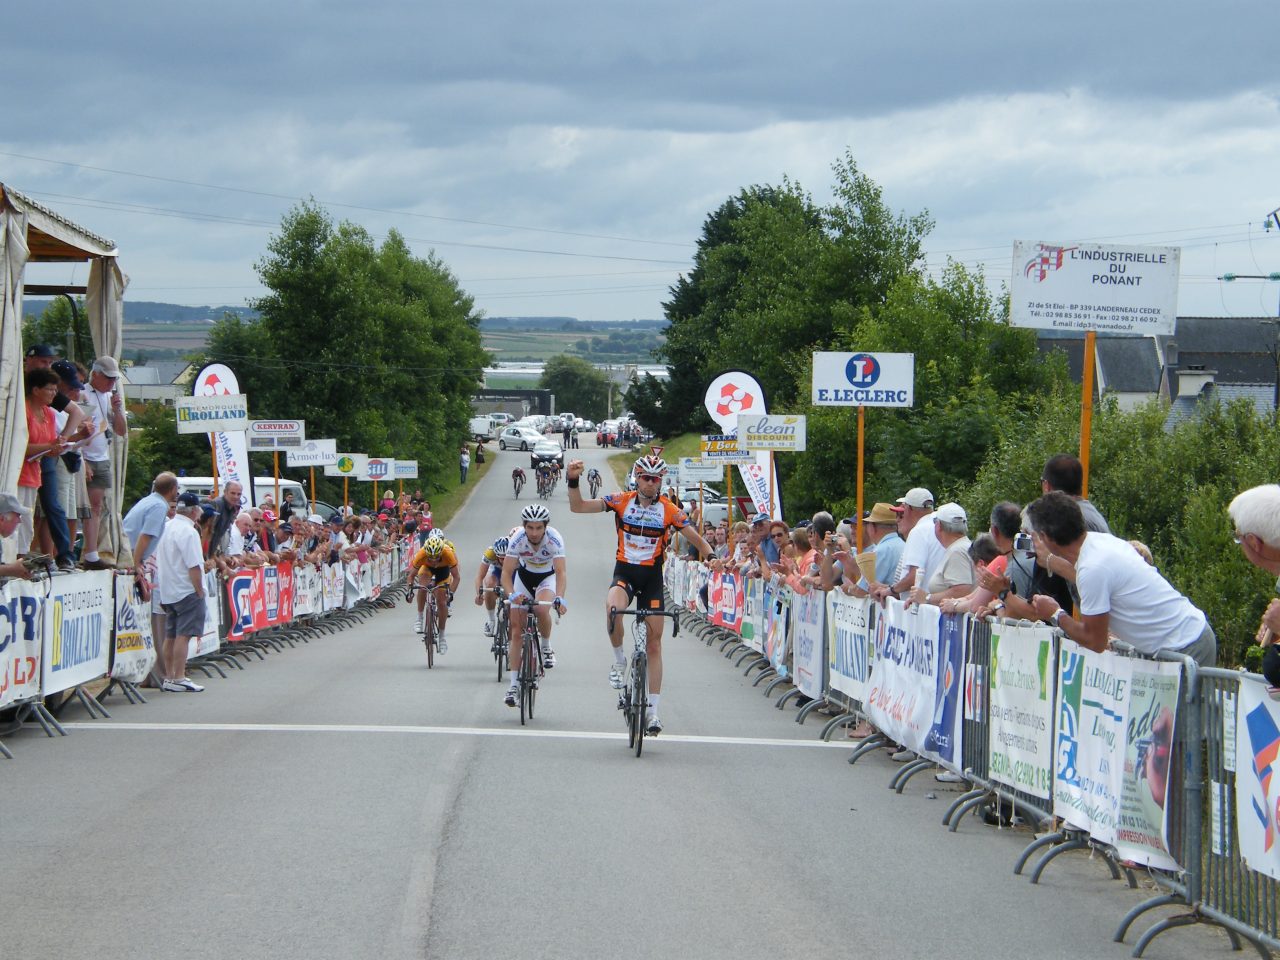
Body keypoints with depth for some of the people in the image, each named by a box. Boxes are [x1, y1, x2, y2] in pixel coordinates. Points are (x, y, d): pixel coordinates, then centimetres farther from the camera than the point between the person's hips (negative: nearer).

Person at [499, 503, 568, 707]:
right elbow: (506, 572, -28)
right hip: (524, 576, 2)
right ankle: (514, 685, -1)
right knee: (517, 630, -6)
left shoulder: (554, 539, -31)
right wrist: (512, 594, -46)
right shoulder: (517, 539, -28)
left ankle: (546, 647, -5)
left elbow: (561, 572, -38)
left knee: (541, 609, -34)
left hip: (548, 576, -2)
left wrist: (559, 598, -54)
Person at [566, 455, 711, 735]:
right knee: (613, 607, -35)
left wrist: (710, 556, -27)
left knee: (654, 643, 2)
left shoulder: (669, 510, -7)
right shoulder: (621, 501, -6)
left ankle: (653, 709, 9)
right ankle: (619, 660, -8)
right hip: (624, 572, -1)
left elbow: (696, 538, -7)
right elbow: (578, 506, -8)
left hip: (652, 576, 1)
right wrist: (574, 480, -24)